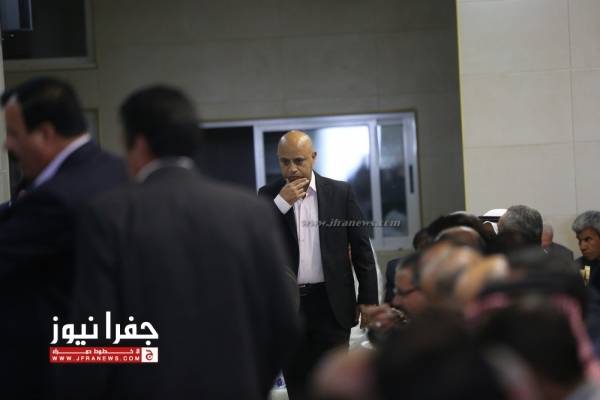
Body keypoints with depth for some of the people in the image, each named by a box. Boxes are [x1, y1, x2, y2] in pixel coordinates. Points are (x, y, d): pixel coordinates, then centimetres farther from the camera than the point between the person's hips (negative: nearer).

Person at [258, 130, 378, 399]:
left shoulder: (340, 193, 2)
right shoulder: (268, 196, 4)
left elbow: (362, 249, 3)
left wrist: (368, 300, -1)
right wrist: (281, 202, -14)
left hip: (331, 303, -1)